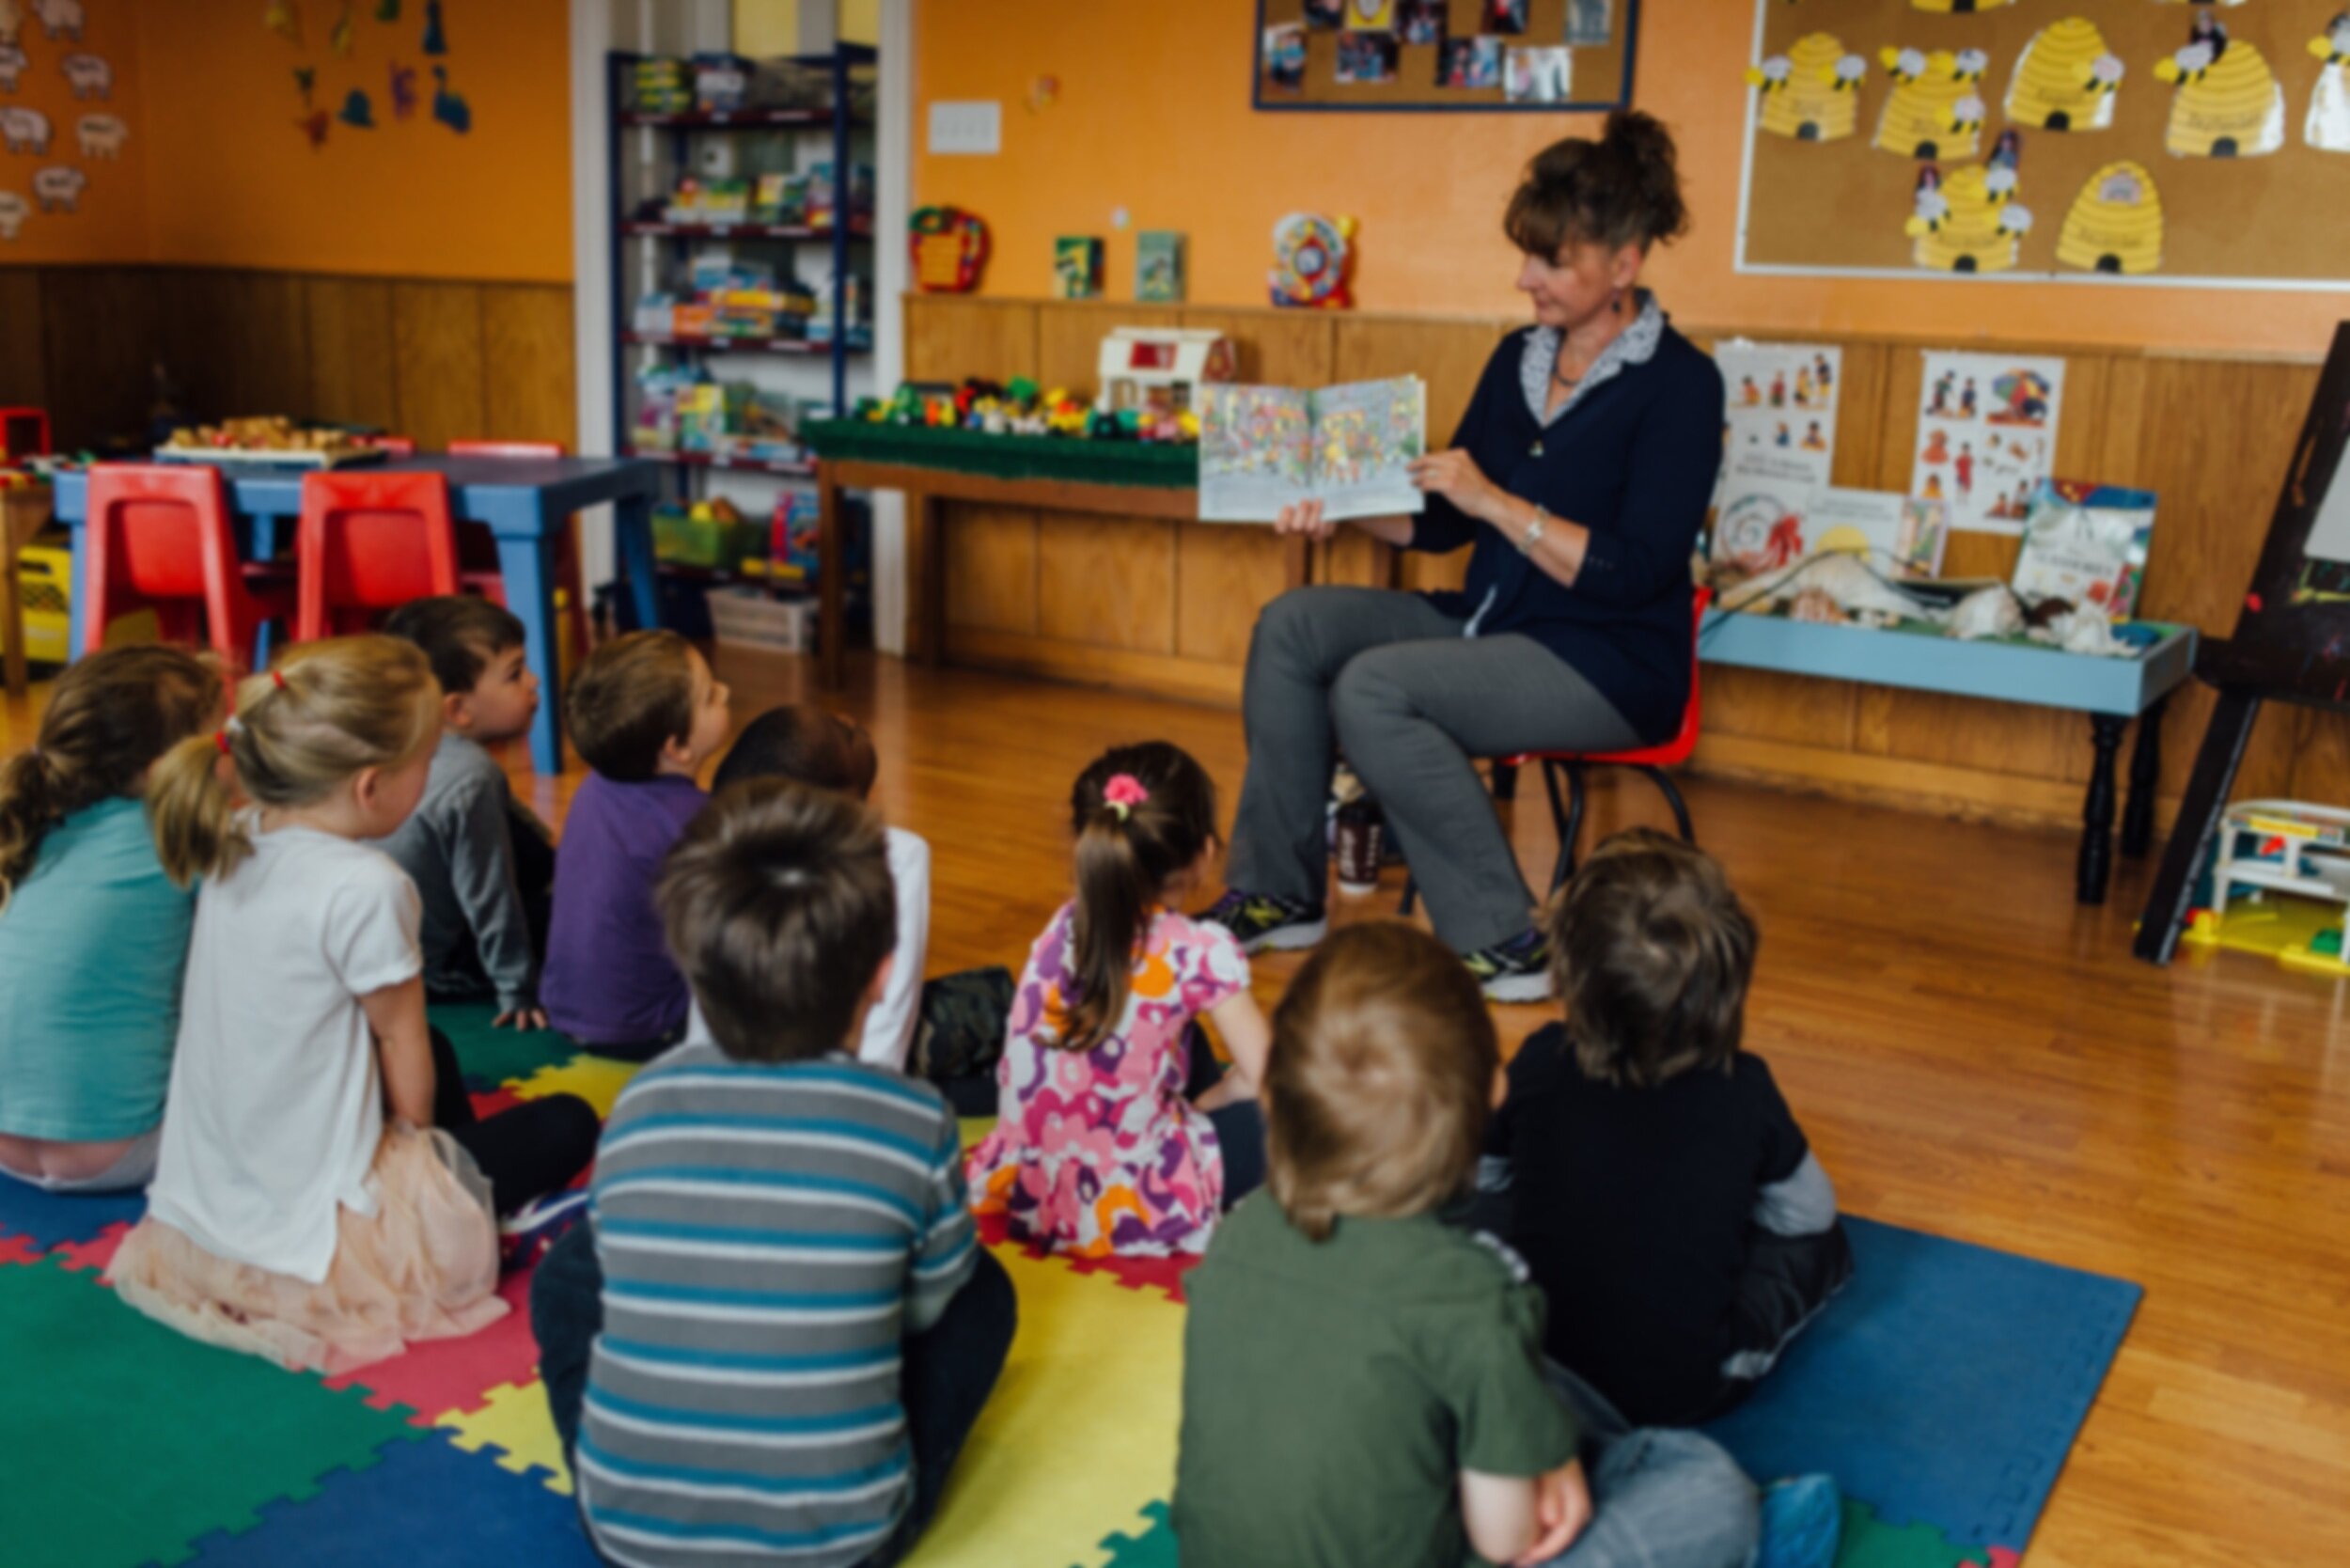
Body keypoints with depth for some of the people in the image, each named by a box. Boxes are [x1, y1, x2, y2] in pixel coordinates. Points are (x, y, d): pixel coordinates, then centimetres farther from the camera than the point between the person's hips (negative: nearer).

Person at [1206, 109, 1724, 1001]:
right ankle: (1277, 893, 1)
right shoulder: (1520, 359, 9)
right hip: (1490, 625, 8)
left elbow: (1636, 574, -20)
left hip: (1607, 662, -8)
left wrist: (1496, 501, -23)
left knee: (1373, 687, -27)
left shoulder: (1678, 384, -12)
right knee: (1293, 626, -6)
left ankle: (1502, 943, -16)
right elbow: (1439, 523, 12)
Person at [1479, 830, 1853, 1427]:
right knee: (1820, 1244, 18)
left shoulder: (1541, 1065, -13)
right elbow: (1809, 1211, 4)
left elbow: (1478, 1172, 6)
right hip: (1686, 1394, 0)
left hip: (1532, 1363, 1)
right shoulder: (1743, 1090, -15)